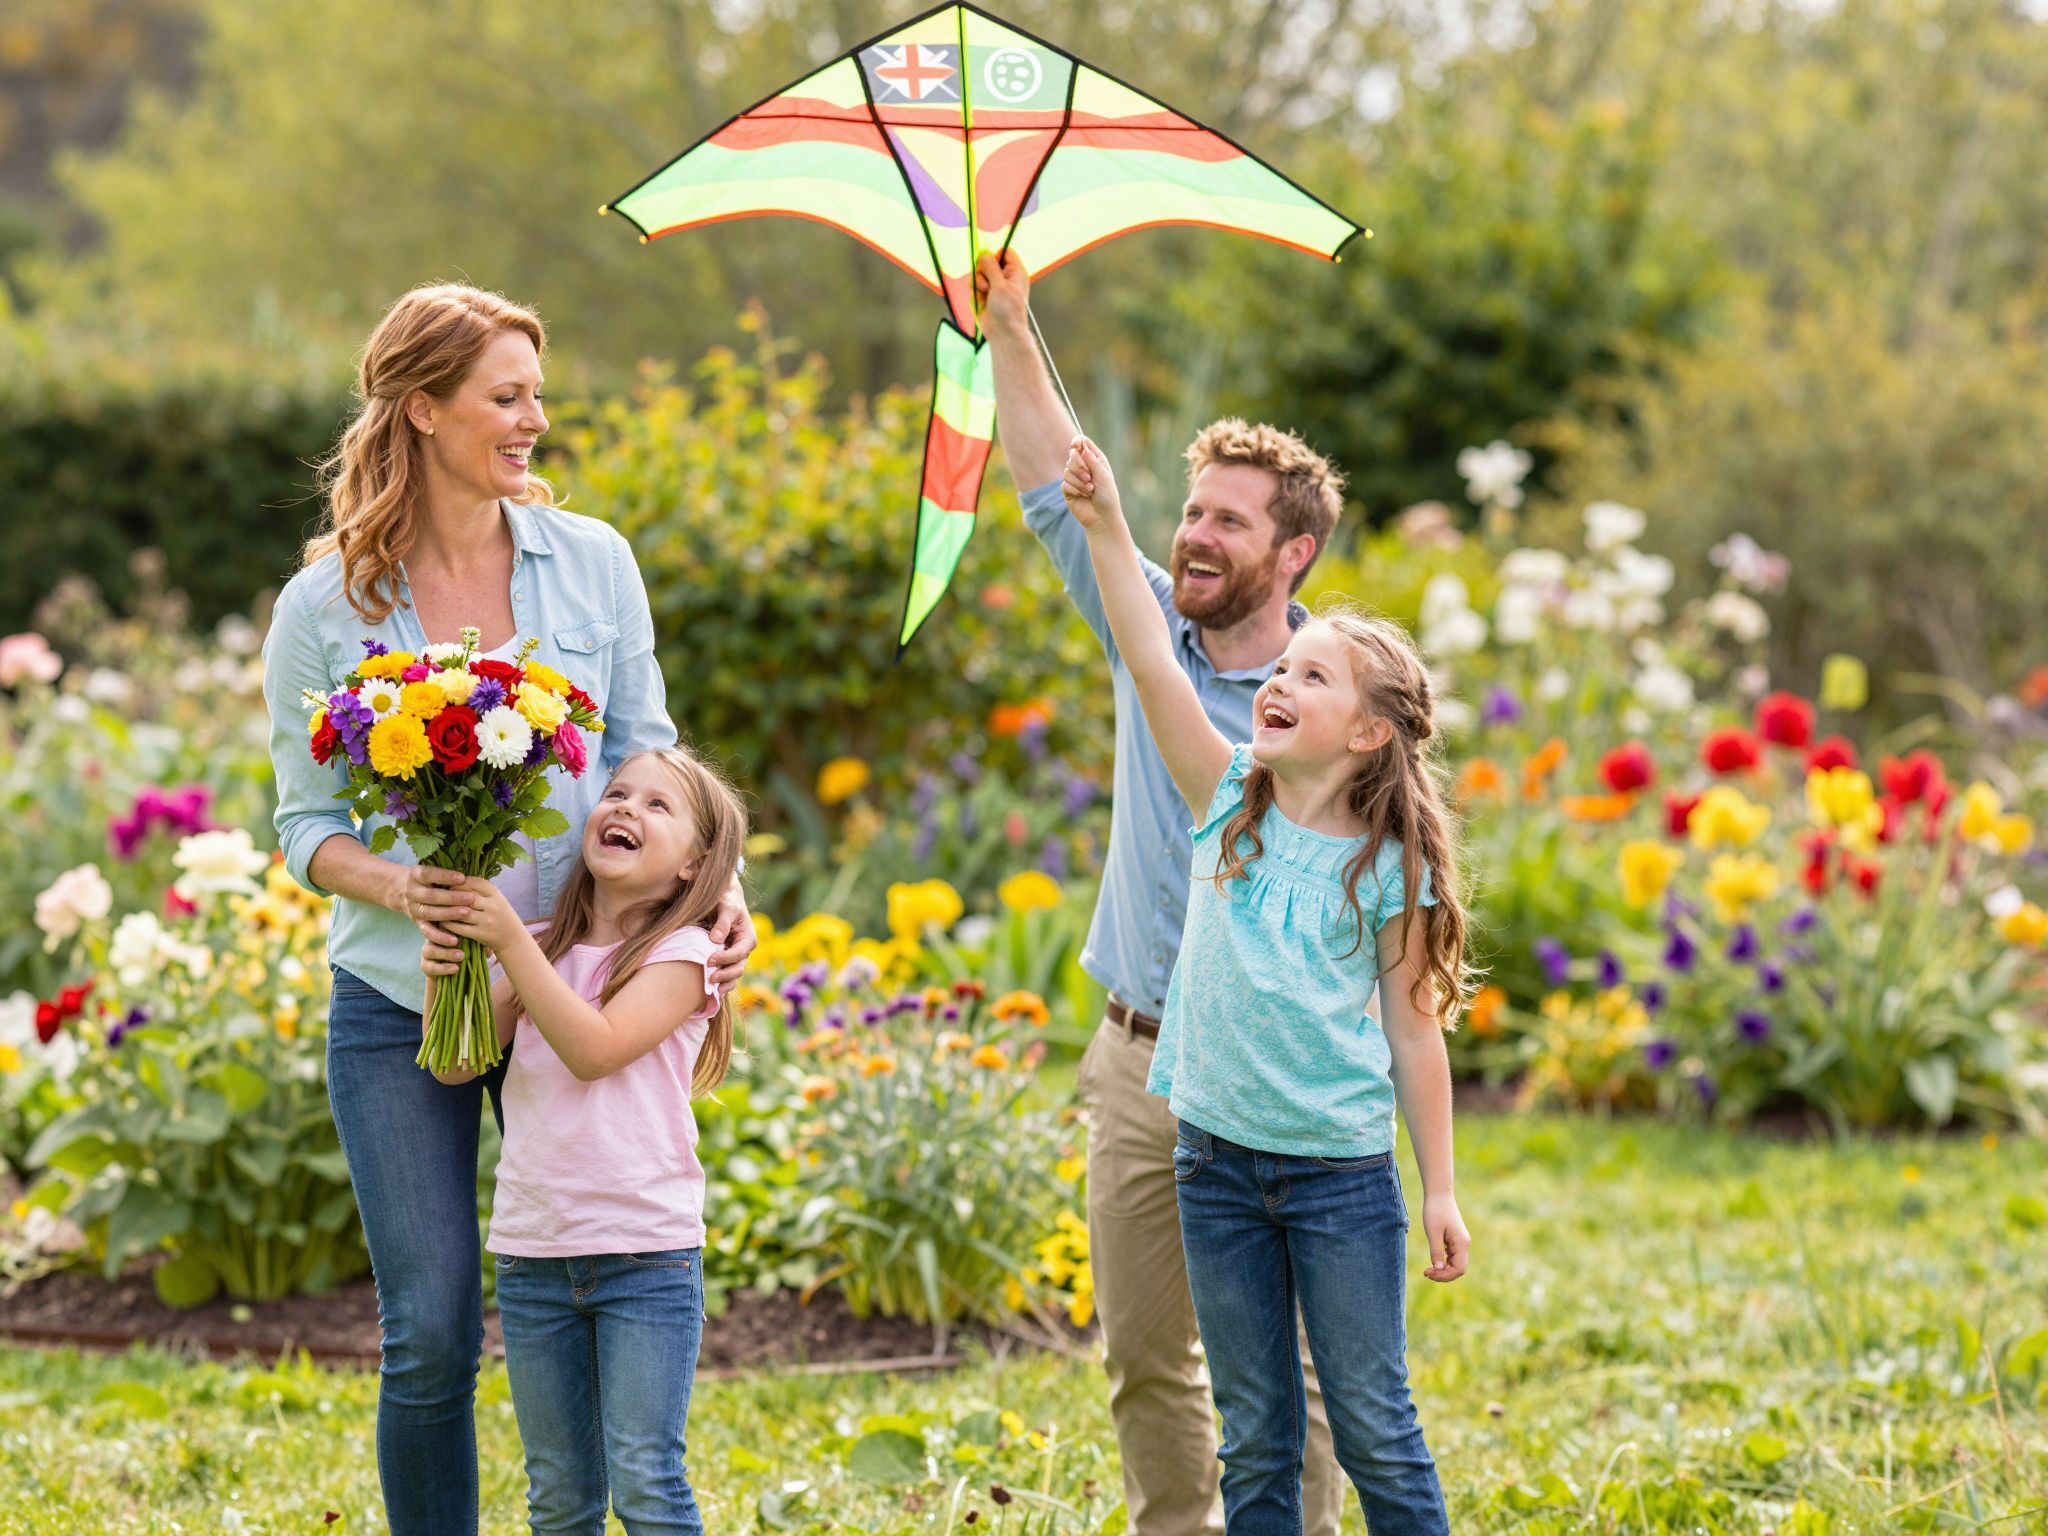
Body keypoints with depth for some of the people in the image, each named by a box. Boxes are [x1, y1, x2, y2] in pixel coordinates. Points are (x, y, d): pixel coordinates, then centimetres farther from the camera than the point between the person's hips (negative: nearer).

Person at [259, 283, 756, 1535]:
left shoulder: (592, 562, 3)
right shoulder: (324, 609, -2)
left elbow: (646, 765, 8)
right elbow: (308, 826, 1)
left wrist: (714, 886, -9)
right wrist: (398, 887, -19)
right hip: (399, 1006, -2)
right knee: (431, 1337, -1)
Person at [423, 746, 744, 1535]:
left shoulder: (680, 954, -4)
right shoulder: (543, 951, 10)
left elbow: (597, 1048, -18)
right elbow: (458, 1062, 3)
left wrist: (511, 942, -20)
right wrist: (442, 979, -16)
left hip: (645, 1253, -4)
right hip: (534, 1254, 4)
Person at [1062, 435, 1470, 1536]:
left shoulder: (1389, 865, -5)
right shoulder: (1229, 800, 2)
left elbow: (1414, 1031, -1)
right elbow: (1152, 661, -8)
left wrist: (1439, 1193, -1)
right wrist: (1105, 527, -16)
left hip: (1341, 1167, -3)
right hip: (1218, 1155, 3)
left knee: (1373, 1431, 1)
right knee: (1253, 1440, 9)